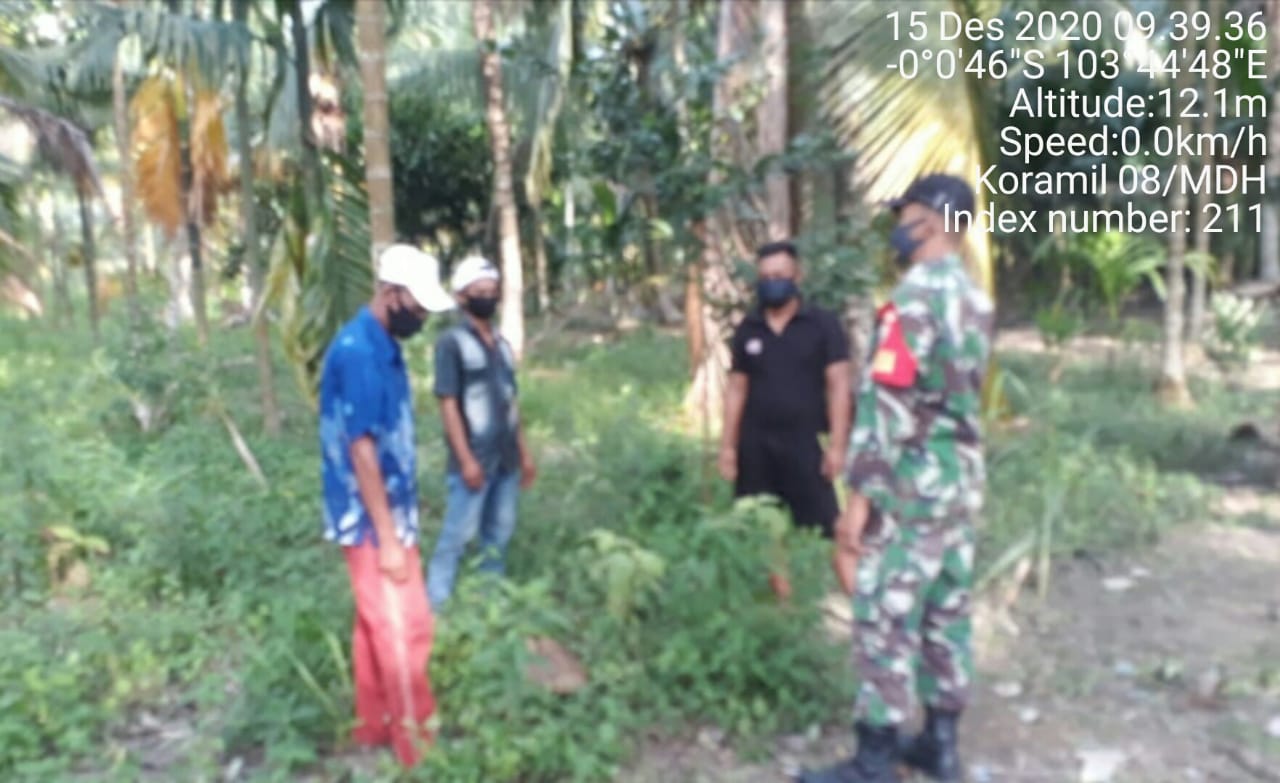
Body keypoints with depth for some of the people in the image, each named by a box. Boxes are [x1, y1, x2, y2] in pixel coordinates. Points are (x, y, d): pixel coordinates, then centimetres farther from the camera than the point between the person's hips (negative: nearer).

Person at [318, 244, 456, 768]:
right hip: (372, 521, -9)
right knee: (404, 628, 0)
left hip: (388, 513, 9)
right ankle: (414, 741, 15)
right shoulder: (357, 352, -22)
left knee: (377, 625, 18)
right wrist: (388, 537, -21)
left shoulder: (383, 346, 9)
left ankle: (374, 726, 32)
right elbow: (361, 451, -23)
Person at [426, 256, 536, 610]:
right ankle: (436, 606, 8)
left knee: (499, 534, 13)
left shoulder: (501, 343, 12)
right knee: (457, 535, -2)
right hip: (474, 460, -7)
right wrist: (466, 459, -17)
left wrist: (524, 451, 13)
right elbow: (448, 404, -12)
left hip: (506, 459, 7)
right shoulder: (451, 342, -8)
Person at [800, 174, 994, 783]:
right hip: (962, 476, 9)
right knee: (946, 612, 15)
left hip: (915, 482, -9)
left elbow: (884, 399, -22)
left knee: (885, 618, -2)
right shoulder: (976, 298, 12)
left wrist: (861, 494, -21)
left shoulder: (916, 293, -17)